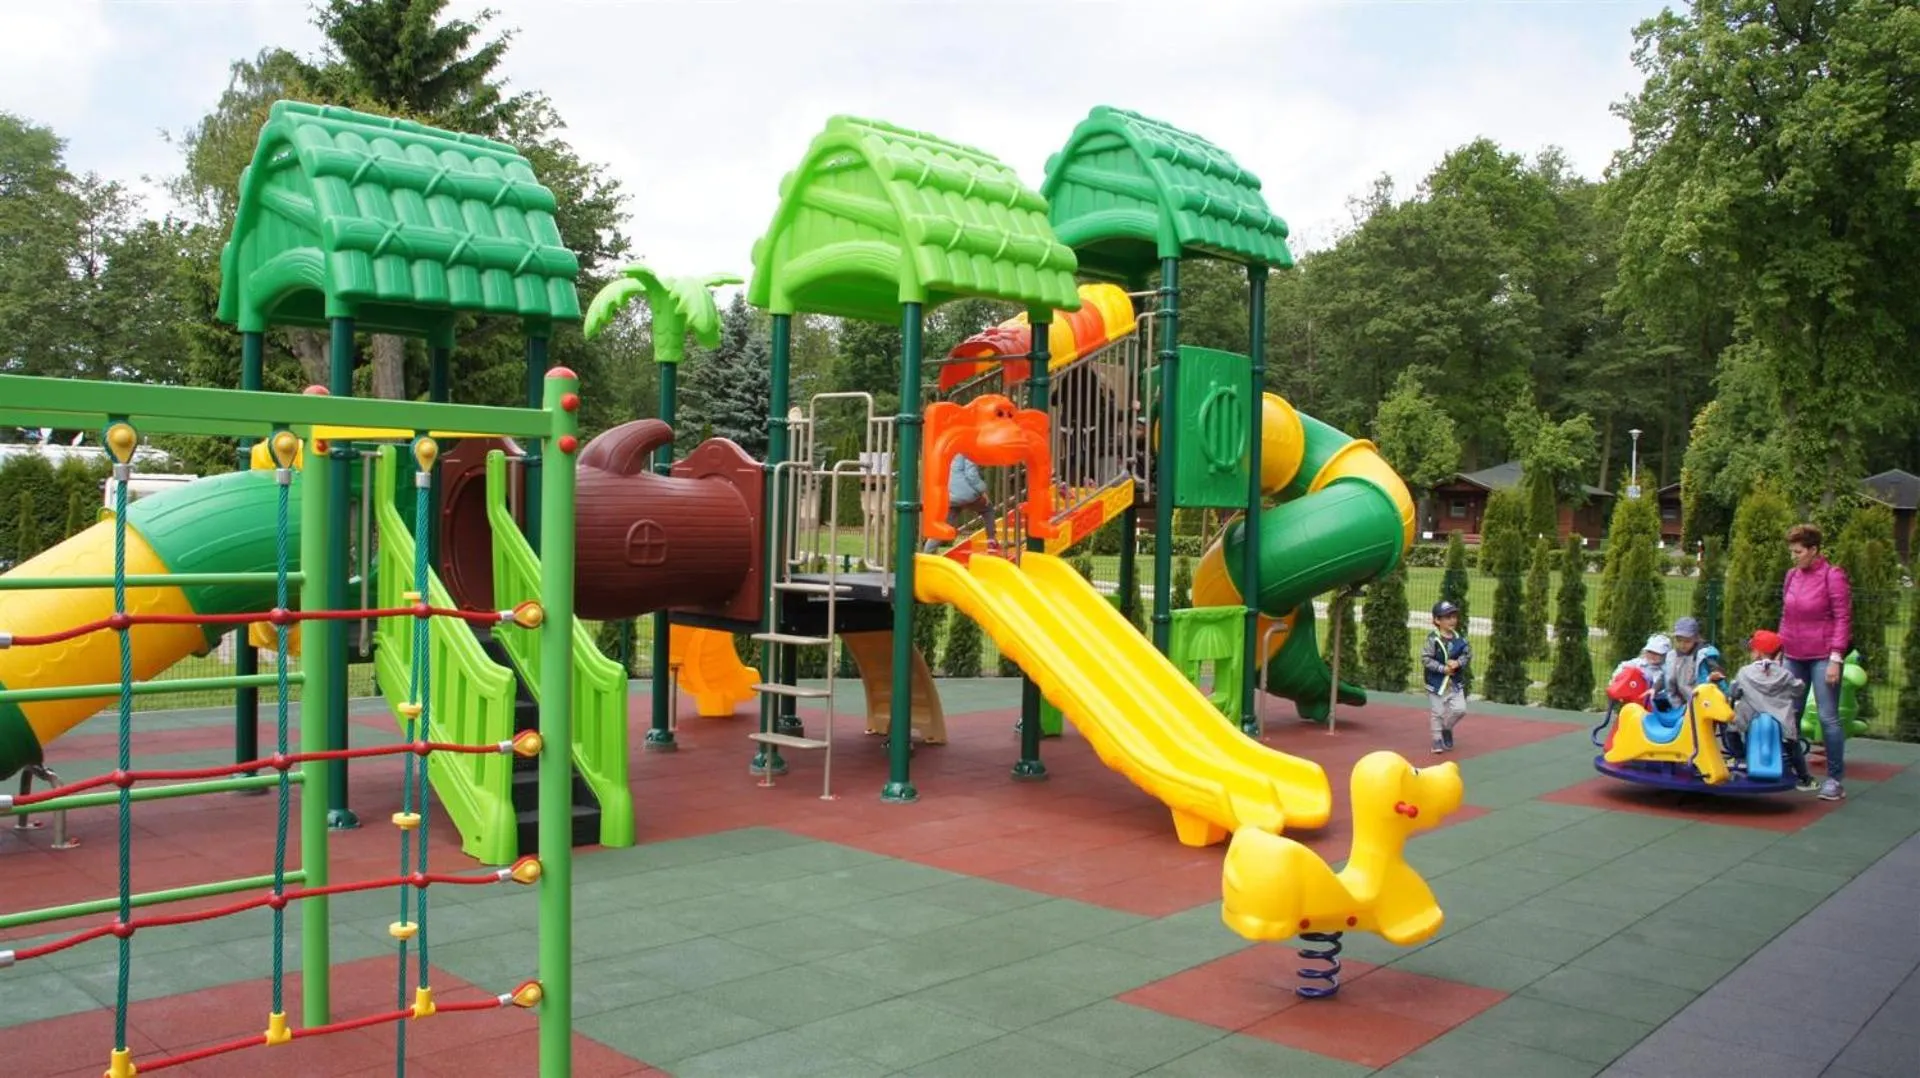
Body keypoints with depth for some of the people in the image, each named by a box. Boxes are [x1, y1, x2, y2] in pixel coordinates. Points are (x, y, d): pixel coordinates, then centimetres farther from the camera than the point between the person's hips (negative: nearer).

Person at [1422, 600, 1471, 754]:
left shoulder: (1460, 638, -2)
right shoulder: (1433, 639, -15)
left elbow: (1468, 654, 4)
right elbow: (1425, 659, -17)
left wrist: (1458, 662, -16)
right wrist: (1443, 668, -20)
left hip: (1456, 682, 4)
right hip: (1437, 682, -4)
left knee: (1459, 708, -3)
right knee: (1437, 712, 4)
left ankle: (1447, 728, 25)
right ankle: (1437, 739, 20)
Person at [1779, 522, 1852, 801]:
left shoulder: (1832, 576, -8)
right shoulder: (1791, 576, 8)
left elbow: (1843, 619, -9)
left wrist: (1836, 658, -13)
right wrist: (1779, 649, 15)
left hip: (1823, 657, -6)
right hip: (1795, 657, 6)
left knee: (1828, 717, -5)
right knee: (1790, 713, 9)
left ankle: (1836, 779, 2)